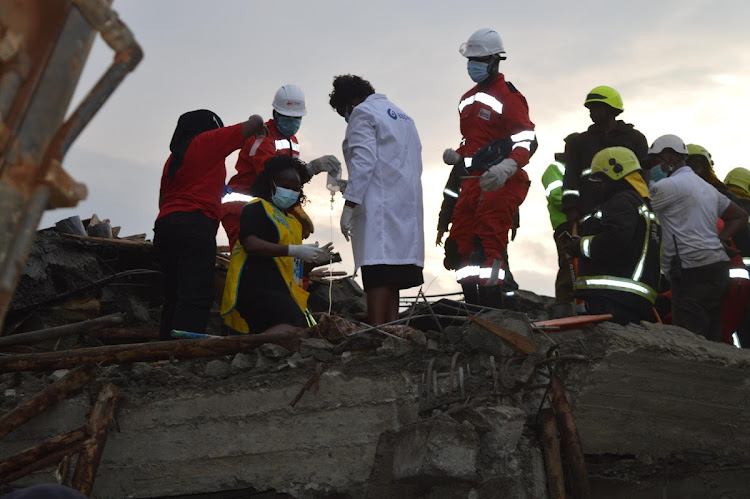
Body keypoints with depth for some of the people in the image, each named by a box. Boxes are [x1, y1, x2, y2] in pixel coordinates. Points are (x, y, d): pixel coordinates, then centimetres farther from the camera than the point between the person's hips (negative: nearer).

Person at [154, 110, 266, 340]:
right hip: (195, 225, -8)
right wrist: (256, 121, 28)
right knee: (196, 297, -16)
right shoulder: (209, 141, 5)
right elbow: (256, 124, 7)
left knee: (174, 296, 7)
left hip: (165, 223, 8)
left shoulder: (174, 157, 26)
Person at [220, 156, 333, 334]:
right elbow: (250, 244, -14)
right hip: (258, 285, -9)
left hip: (283, 290, 9)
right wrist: (294, 250, -16)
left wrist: (314, 259, 12)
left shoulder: (294, 221, 30)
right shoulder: (257, 208, 5)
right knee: (294, 327, -32)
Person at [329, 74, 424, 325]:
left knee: (377, 275, -14)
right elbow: (415, 165, 22)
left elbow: (363, 161, -13)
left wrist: (349, 204, -14)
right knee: (393, 276, 7)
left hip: (380, 206, -8)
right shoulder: (403, 116, 25)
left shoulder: (362, 113, 0)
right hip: (408, 206, 8)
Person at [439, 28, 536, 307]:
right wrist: (457, 156, 15)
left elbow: (527, 138, -14)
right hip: (471, 181, 9)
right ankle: (473, 309, 12)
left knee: (488, 244, -16)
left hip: (498, 183, -9)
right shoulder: (468, 100, 23)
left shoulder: (508, 96, -5)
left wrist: (507, 167, -31)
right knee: (460, 246, 7)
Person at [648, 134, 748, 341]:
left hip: (693, 274, -10)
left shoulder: (669, 186, -8)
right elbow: (740, 216, 28)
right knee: (712, 340, 10)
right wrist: (721, 240, 16)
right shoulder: (707, 187, 22)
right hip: (718, 268, 10)